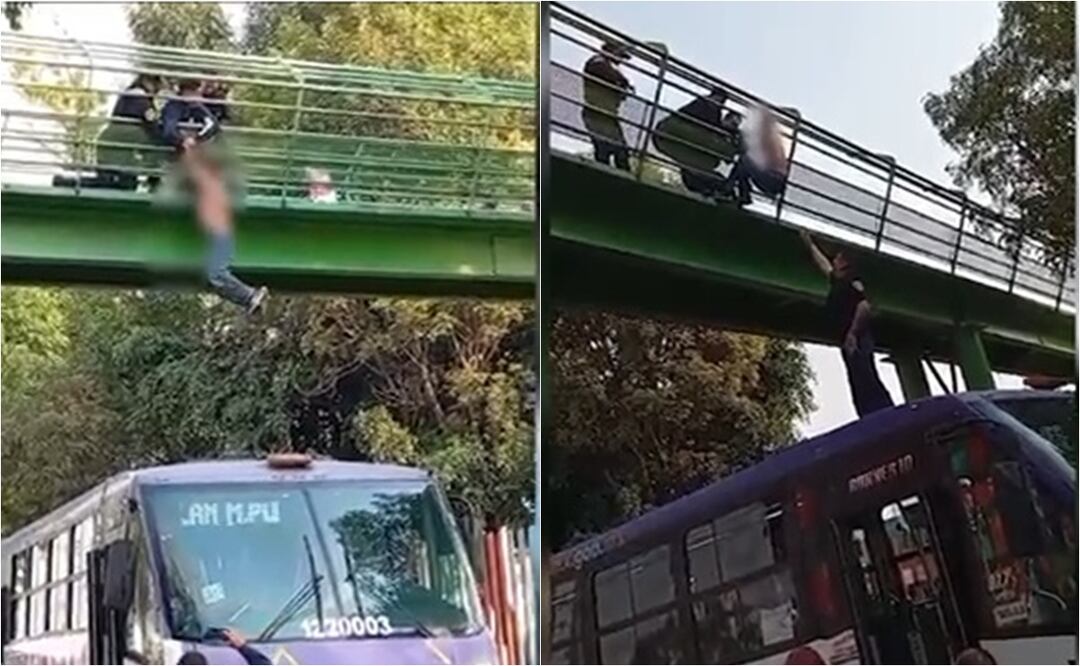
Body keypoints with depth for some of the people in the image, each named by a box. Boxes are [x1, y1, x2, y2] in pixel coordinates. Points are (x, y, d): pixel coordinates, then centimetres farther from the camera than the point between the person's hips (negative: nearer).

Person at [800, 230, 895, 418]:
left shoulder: (852, 282, 0)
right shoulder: (837, 283, 25)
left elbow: (864, 305, -15)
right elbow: (822, 263, 40)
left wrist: (852, 333, -22)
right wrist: (809, 244, 50)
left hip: (856, 340, -9)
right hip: (849, 342, 9)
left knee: (866, 382, -21)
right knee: (860, 385, -1)